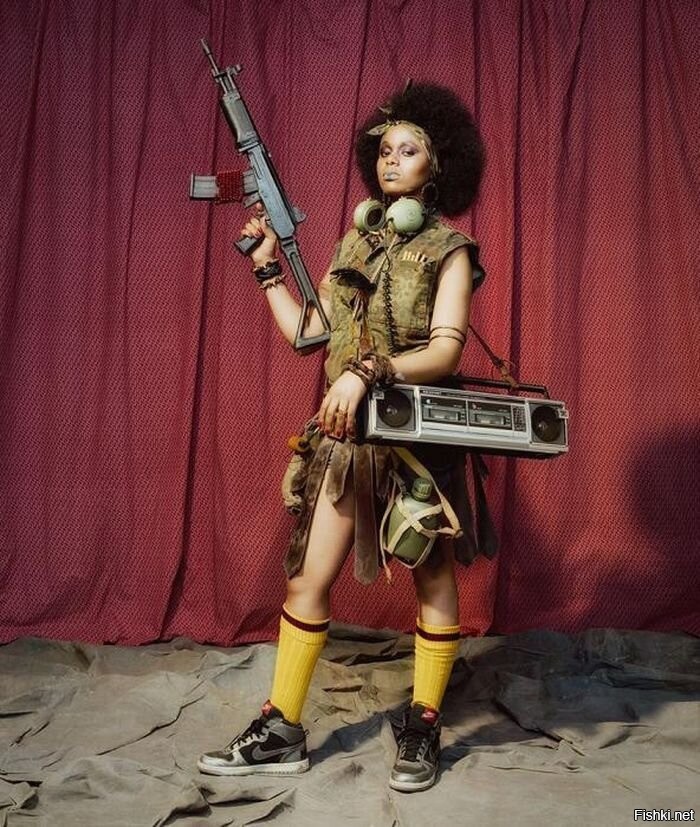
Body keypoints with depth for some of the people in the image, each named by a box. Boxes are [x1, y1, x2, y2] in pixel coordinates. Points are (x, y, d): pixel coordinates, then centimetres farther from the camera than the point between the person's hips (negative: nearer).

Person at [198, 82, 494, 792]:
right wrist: (267, 266, 8)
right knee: (307, 580, 5)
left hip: (418, 436, -5)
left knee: (432, 579, 8)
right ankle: (282, 732, 19)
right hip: (347, 434, 5)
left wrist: (366, 372, -29)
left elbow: (445, 351, -16)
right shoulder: (356, 241, 13)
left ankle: (423, 730, 24)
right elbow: (308, 332, 9)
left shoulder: (449, 249, -2)